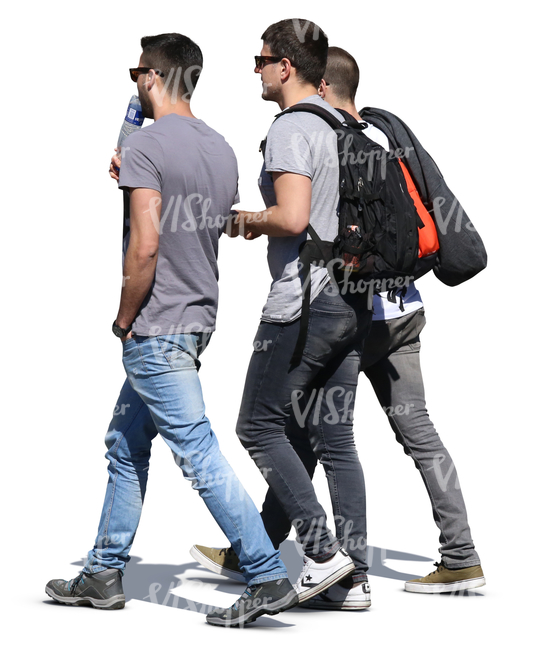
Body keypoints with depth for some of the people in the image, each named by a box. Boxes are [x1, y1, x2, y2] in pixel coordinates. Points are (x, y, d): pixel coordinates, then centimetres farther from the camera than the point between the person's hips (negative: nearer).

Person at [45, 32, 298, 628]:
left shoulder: (147, 145, -15)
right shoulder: (221, 148, 10)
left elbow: (145, 245, -23)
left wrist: (125, 319, -11)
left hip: (155, 329, -9)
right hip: (199, 317, 9)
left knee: (198, 454, -8)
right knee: (125, 445, 18)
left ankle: (269, 579, -8)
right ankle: (104, 574, 25)